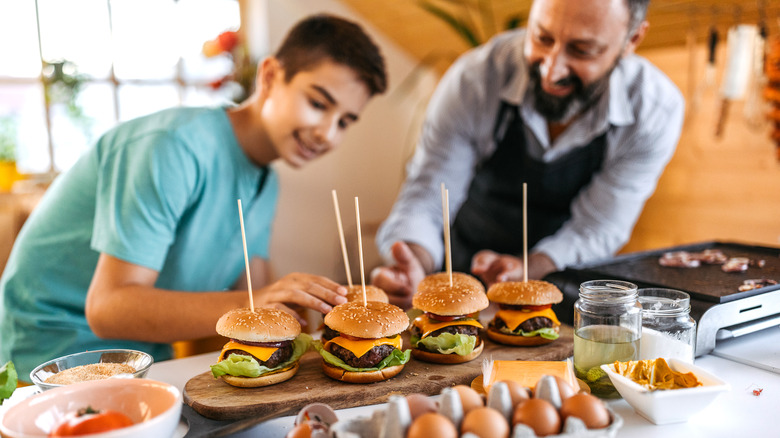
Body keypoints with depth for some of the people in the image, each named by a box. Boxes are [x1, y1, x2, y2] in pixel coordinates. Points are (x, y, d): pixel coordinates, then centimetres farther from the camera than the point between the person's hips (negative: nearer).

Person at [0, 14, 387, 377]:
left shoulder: (264, 184, 5)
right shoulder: (177, 148, -23)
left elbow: (252, 294, 0)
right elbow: (107, 307, -27)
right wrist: (245, 306, -39)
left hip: (148, 357, 8)